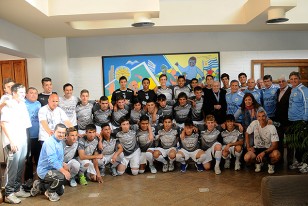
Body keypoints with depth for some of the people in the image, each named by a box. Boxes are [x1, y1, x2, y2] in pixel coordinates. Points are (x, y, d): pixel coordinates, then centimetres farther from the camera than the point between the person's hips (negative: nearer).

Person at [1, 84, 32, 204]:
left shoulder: (22, 105, 14)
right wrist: (11, 141, -20)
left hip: (23, 140, 7)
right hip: (13, 142, -7)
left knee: (20, 167, 12)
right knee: (12, 167, -6)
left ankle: (17, 189, 23)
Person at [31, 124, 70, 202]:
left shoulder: (60, 142, 5)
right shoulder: (50, 142, -25)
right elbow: (52, 160, -36)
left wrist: (64, 165, -1)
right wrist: (64, 171, -38)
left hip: (52, 169, 10)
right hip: (45, 170, -10)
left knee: (60, 192, 23)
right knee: (63, 177, -36)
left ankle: (39, 186, 34)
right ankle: (50, 192, -8)